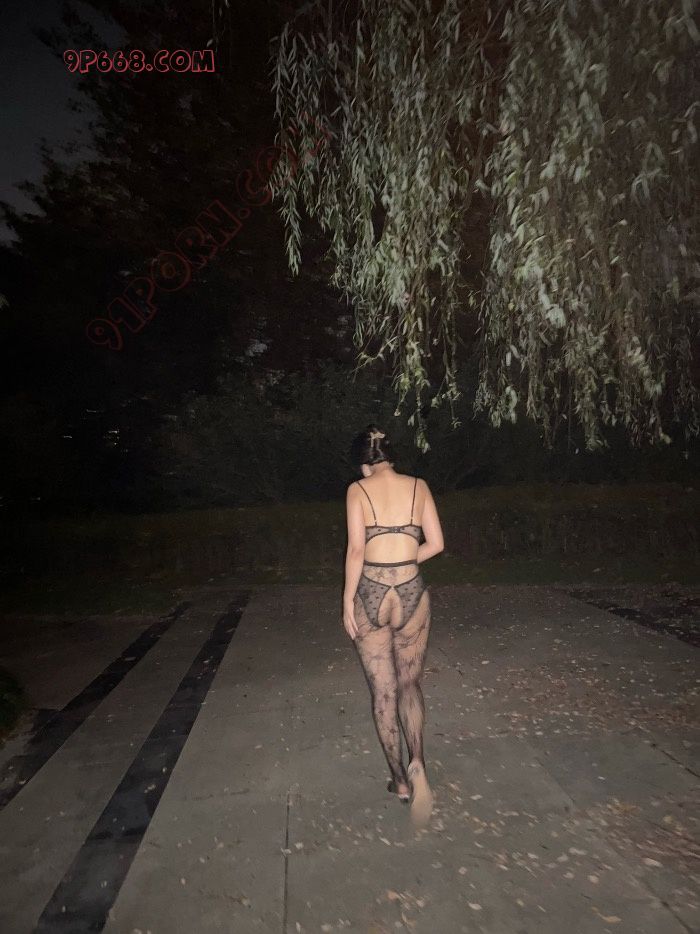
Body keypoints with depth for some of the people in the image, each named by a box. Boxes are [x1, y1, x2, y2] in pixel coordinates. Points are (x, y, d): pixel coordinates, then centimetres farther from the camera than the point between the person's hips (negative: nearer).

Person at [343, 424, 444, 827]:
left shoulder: (358, 489, -4)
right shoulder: (418, 486, 3)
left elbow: (356, 550, -11)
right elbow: (436, 544, 2)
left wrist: (348, 600, -3)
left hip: (371, 595, -2)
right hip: (411, 593, 2)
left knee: (383, 692, 14)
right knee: (410, 684, 20)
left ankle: (399, 779, 26)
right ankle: (417, 763, 0)